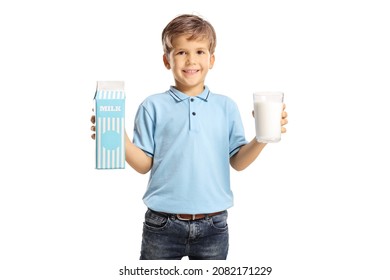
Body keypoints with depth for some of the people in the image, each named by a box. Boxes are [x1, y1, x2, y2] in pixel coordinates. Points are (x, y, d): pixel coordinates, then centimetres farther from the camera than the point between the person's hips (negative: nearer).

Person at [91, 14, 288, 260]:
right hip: (162, 225, -1)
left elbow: (238, 161, 5)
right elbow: (144, 164, -1)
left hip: (213, 227, 2)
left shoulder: (226, 107, 4)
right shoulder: (153, 107, -1)